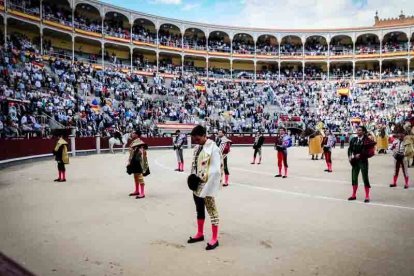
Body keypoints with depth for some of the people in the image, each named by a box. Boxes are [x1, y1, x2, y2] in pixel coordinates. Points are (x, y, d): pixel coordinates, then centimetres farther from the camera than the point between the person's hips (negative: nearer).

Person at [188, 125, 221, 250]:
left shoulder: (213, 148, -16)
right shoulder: (197, 147, 8)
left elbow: (215, 170, -19)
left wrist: (205, 184, -18)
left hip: (207, 185, -8)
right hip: (196, 185, 8)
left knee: (212, 211, 3)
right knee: (199, 210, 20)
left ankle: (214, 239, 14)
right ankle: (200, 234, 36)